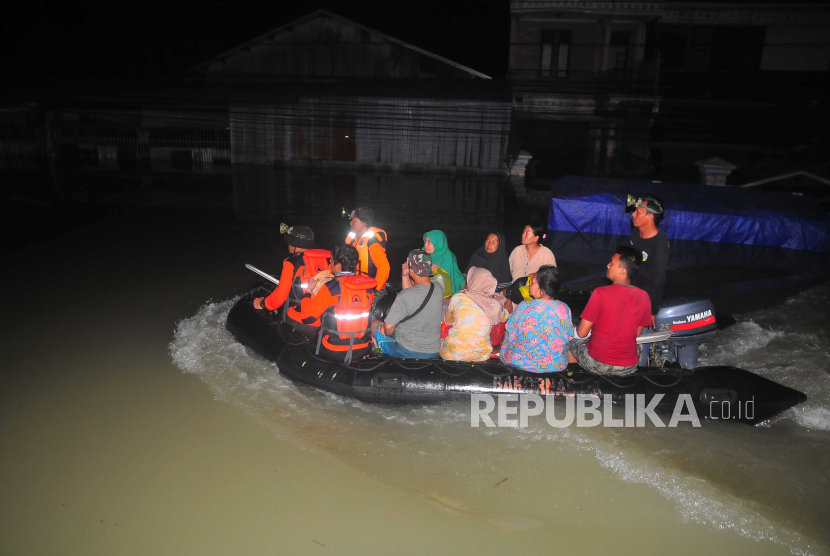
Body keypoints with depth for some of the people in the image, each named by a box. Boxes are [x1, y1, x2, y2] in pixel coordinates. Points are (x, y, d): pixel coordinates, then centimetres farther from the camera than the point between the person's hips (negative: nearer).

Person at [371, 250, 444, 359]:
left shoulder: (405, 295, -26)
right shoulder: (438, 289, -8)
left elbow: (388, 326, -22)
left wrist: (388, 334, -1)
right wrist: (405, 276, 0)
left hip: (407, 352, -6)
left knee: (375, 323, 20)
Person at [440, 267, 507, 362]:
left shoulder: (458, 298, -6)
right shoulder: (495, 305, -3)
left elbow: (447, 320, 12)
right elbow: (506, 316, 22)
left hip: (453, 354, -2)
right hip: (481, 356, 2)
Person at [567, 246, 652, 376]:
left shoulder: (600, 293, -20)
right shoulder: (643, 297, -6)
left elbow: (581, 333, -14)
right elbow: (637, 333, 7)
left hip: (598, 364, -4)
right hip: (629, 367, 4)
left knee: (571, 344, 23)